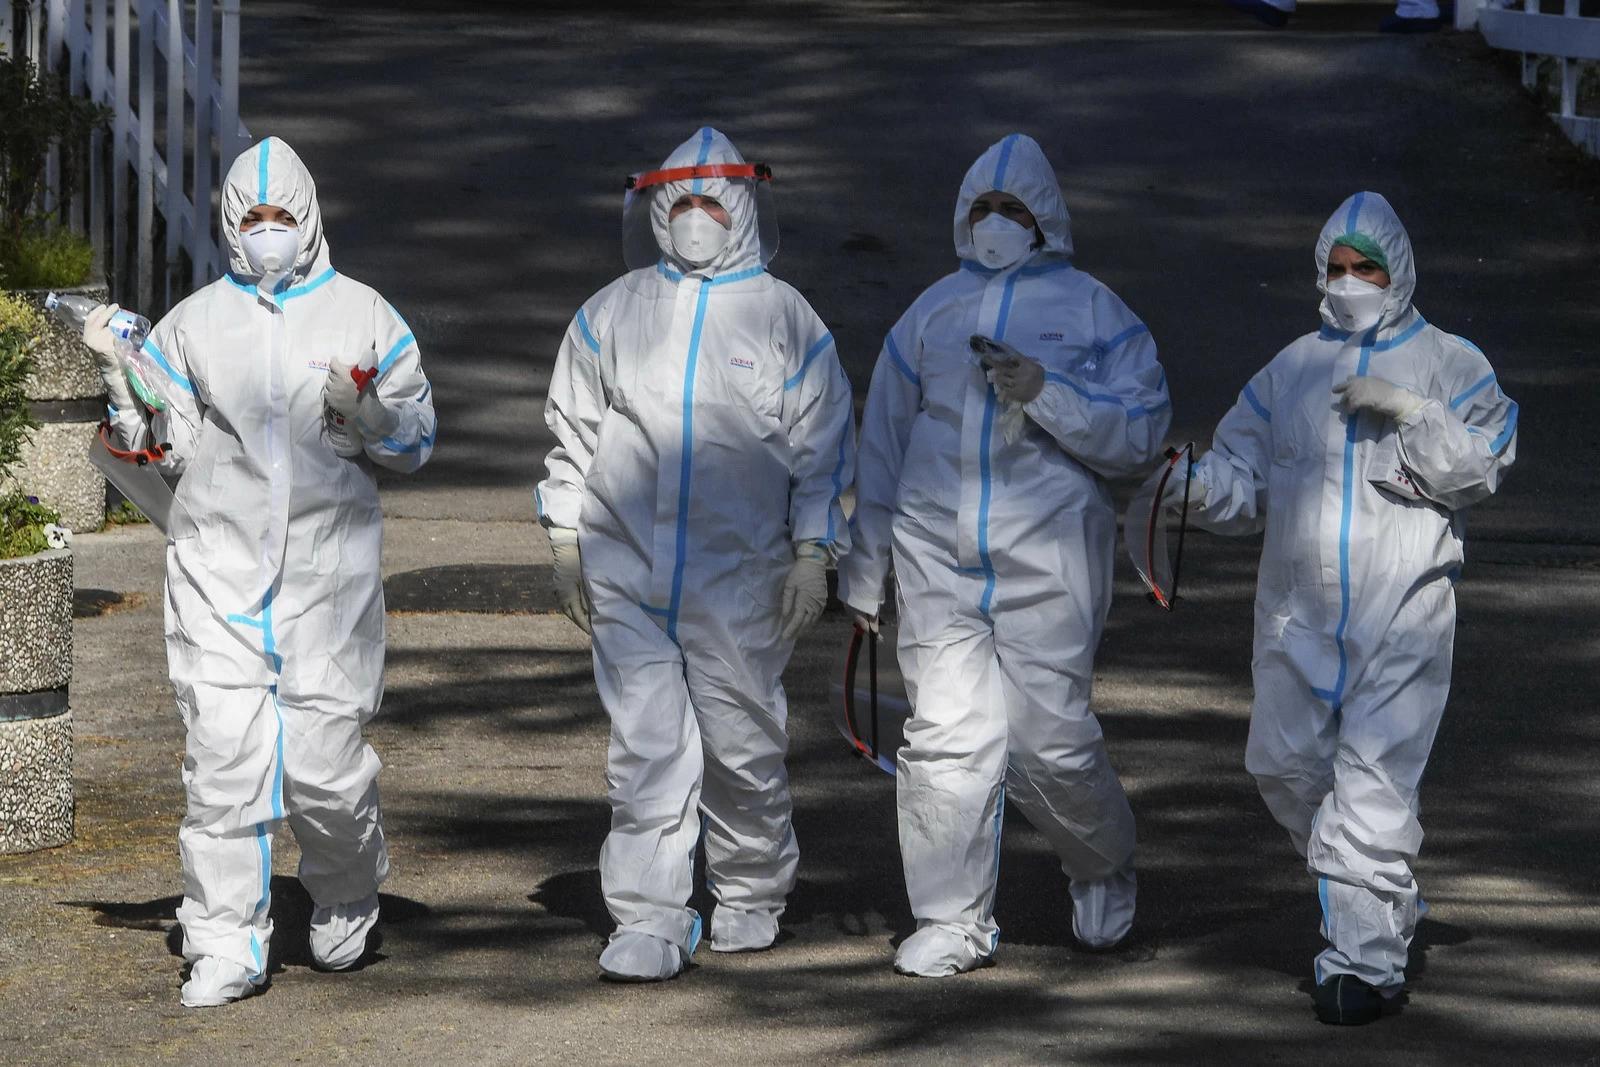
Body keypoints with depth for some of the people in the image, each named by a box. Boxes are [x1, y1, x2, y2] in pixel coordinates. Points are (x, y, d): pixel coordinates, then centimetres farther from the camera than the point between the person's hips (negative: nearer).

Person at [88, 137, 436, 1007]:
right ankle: (225, 949, 1)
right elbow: (167, 448, 12)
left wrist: (360, 408, -13)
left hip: (329, 569, -1)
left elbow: (414, 444, 6)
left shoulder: (364, 317, 6)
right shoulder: (194, 324, 10)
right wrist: (120, 374, -2)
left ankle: (345, 901, 26)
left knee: (325, 759, -3)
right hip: (218, 568, 1)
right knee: (222, 756, -6)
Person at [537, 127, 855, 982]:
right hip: (627, 572, 1)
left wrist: (812, 554, -2)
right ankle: (649, 925, -4)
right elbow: (573, 431, 15)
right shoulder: (612, 314, 10)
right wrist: (566, 542, 9)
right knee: (645, 748, -5)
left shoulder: (784, 318, 5)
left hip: (739, 575, -1)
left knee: (742, 745, 5)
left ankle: (750, 896, 26)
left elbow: (822, 447, 5)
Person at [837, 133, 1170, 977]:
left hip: (1047, 560, -3)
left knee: (1051, 738, -6)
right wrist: (863, 573, 21)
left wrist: (1045, 393, -16)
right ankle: (954, 920, 5)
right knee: (946, 733, -4)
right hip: (940, 562, 3)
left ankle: (1101, 867, 24)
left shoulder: (1093, 311, 5)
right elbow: (882, 445, 21)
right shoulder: (932, 313, 15)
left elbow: (1141, 433, -3)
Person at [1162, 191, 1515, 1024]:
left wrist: (1410, 414, -17)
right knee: (1287, 765, 8)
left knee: (1374, 780, -12)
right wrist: (1195, 486, -10)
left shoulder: (1449, 366, 4)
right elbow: (1247, 480, 11)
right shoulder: (1291, 371, 13)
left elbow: (1479, 470, -5)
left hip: (1402, 611, -5)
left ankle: (1364, 956, -8)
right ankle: (1384, 901, 30)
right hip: (1299, 610, 5)